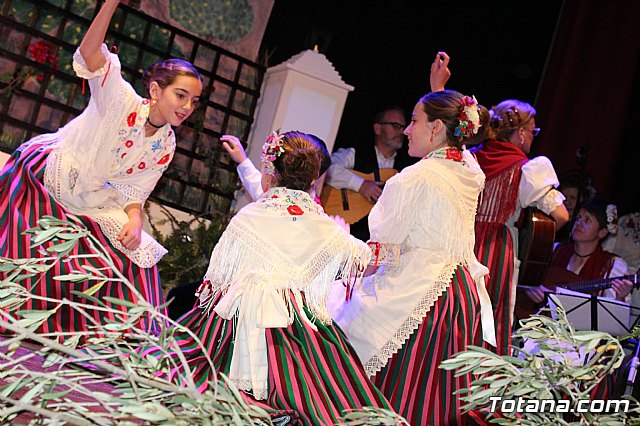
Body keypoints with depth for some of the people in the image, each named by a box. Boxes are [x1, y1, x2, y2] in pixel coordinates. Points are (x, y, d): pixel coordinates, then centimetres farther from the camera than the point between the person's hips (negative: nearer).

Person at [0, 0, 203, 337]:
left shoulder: (165, 146, -4)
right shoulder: (122, 101, -21)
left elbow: (134, 192, 3)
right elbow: (90, 57, -37)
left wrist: (134, 220, -18)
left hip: (89, 204, 6)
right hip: (40, 176, -6)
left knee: (139, 256, 1)